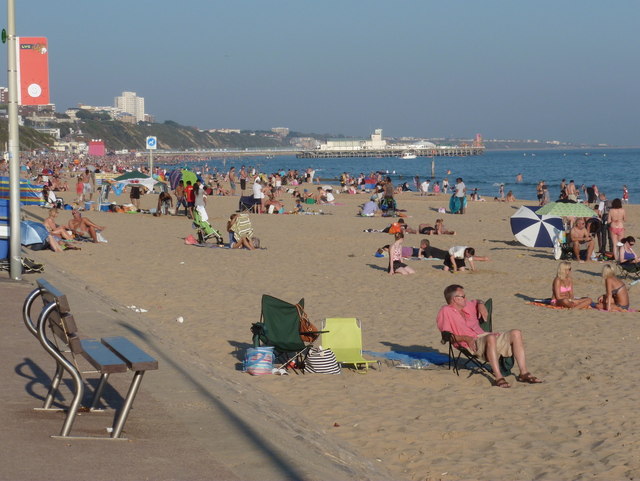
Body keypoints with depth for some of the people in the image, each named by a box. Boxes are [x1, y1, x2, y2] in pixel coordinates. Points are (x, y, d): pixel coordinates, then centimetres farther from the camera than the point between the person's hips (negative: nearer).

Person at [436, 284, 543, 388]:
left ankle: (524, 373, -15)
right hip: (472, 344, -8)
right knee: (491, 338, -41)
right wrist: (465, 338, -20)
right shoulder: (445, 311, 2)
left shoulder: (467, 306, 26)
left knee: (516, 333, -10)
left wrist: (481, 305, 23)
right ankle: (498, 378, -47)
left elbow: (477, 302, 48)